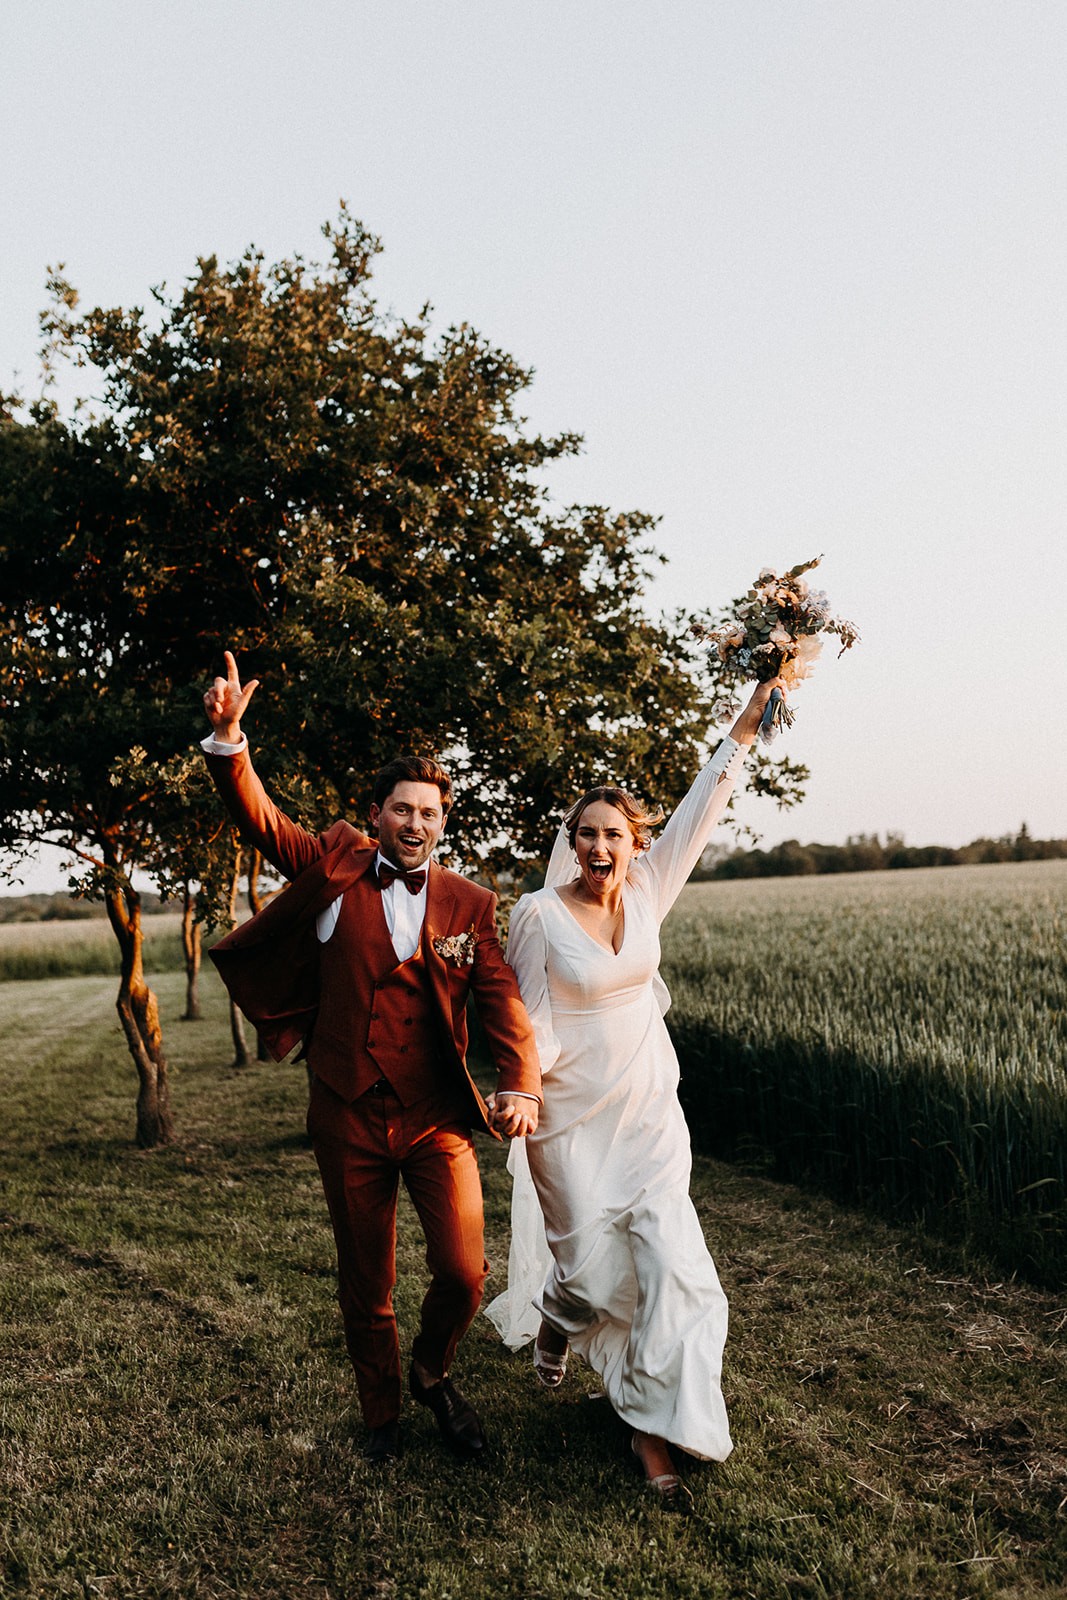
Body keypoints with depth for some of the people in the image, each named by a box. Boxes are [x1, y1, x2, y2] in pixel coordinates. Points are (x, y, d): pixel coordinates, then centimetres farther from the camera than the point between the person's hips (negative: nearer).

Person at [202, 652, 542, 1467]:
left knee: (464, 1272, -6)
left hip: (438, 1118, 0)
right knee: (366, 1289, 13)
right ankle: (383, 1418, 39)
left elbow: (503, 1000, -7)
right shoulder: (336, 869, 1)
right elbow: (260, 818, -9)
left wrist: (523, 1085, -22)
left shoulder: (469, 904, 1)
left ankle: (432, 1372, 28)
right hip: (350, 1120, 0)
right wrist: (228, 738, -26)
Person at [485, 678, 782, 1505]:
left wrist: (748, 723, -3)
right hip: (573, 1119, -3)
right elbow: (534, 1027, -11)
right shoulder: (539, 915, -13)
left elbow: (701, 809, -2)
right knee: (595, 1271, 2)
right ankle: (556, 1314, 41)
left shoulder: (646, 891, -2)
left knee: (670, 1260, -7)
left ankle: (654, 1425, 9)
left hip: (650, 1112, 3)